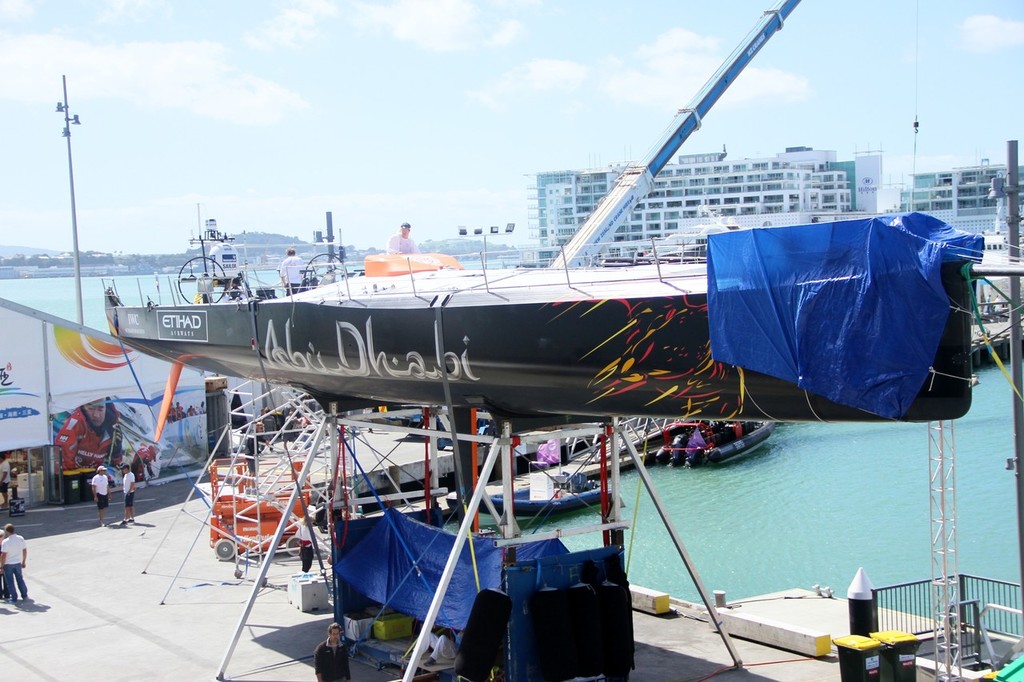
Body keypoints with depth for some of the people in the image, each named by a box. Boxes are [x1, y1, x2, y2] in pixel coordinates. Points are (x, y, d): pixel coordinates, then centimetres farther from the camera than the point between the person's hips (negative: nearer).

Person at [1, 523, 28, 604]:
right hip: (18, 563, 4)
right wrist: (24, 562, 15)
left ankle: (14, 598, 13)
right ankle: (24, 595, 24)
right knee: (20, 579, 19)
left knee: (10, 581, 9)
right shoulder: (21, 539, -5)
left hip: (8, 564, -4)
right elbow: (25, 551, 3)